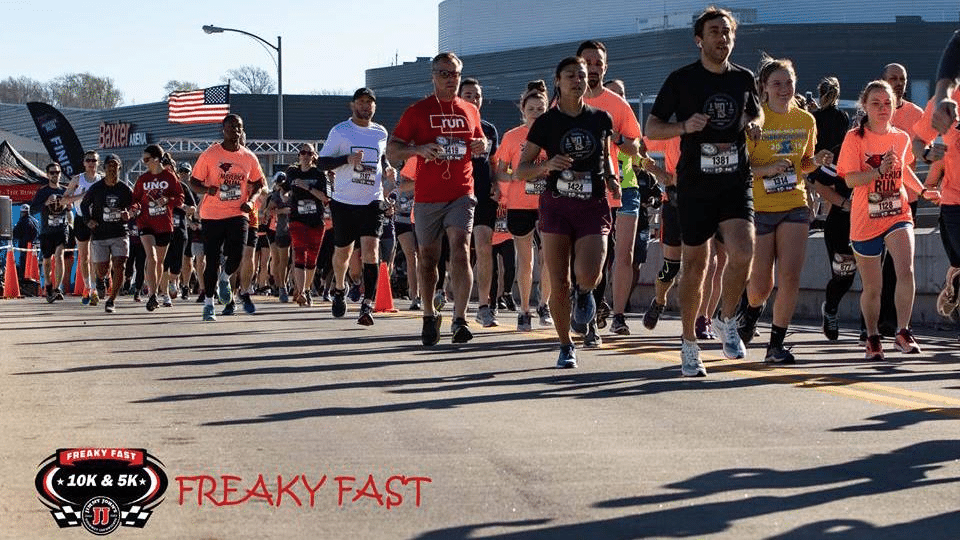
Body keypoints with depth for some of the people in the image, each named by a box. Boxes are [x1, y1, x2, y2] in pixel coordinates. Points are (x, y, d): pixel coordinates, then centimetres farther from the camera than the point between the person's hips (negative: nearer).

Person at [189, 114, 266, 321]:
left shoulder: (249, 157, 5)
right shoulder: (210, 154, -3)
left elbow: (257, 183, 18)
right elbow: (194, 181, 1)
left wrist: (251, 200, -1)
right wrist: (207, 189, -20)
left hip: (237, 213, 1)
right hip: (212, 215, -1)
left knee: (236, 256, -15)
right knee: (212, 260, -1)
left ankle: (224, 280, 20)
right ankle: (209, 303, 13)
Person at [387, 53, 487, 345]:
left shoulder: (470, 111, 11)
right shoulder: (417, 111, 3)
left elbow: (479, 140, 28)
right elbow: (392, 151, 2)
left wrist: (482, 145, 3)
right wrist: (419, 149, -17)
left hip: (461, 194, 0)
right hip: (427, 197, 0)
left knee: (460, 251, -16)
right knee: (428, 257, 9)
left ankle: (460, 319, -18)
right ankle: (429, 316, 26)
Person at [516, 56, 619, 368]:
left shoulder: (601, 119, 7)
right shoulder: (546, 123, 1)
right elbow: (520, 172, 3)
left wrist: (610, 178, 3)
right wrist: (547, 165, -17)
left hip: (593, 206, 0)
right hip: (556, 205, 0)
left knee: (588, 276, -21)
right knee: (558, 284, -3)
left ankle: (583, 293, 17)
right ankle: (565, 346, 14)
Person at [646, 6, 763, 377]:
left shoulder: (744, 78, 9)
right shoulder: (682, 80, -1)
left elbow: (757, 111, 28)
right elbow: (651, 129, 2)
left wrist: (754, 124, 3)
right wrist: (684, 126, -17)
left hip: (736, 182, 2)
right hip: (695, 183, -2)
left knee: (742, 252, -19)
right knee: (695, 264, 4)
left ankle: (726, 321, 5)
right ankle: (689, 345, 18)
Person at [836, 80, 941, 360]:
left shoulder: (901, 138, 6)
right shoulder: (855, 138, -6)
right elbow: (850, 179, -15)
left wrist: (922, 190, 11)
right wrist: (879, 171, -29)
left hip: (898, 215, 2)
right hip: (865, 221, -2)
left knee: (906, 271, -23)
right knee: (872, 287, 8)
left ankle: (903, 332, -11)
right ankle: (872, 338, 30)